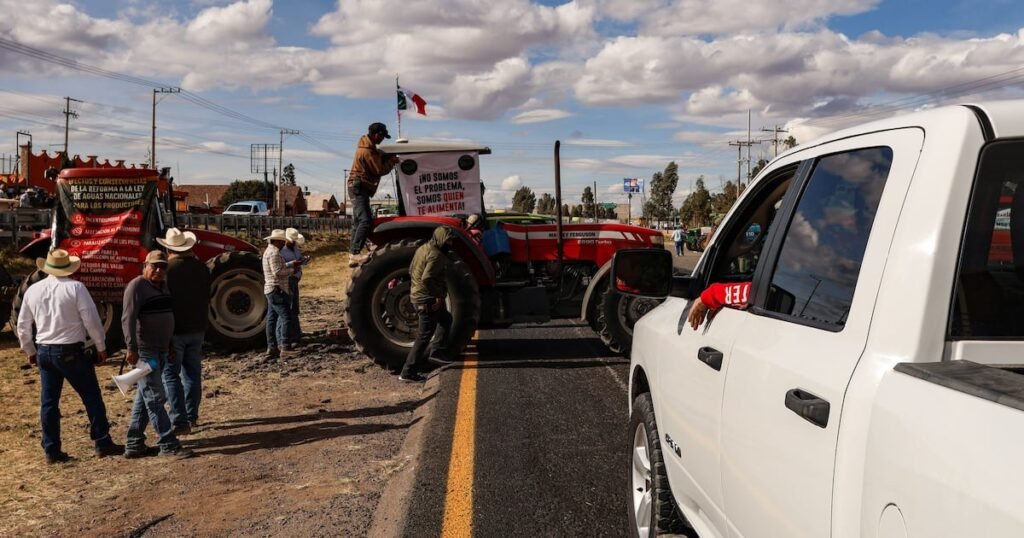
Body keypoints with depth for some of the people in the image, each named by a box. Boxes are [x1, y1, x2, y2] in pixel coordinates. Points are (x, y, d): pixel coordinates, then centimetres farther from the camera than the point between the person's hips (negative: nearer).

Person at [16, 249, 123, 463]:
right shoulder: (75, 287, -11)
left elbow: (23, 326, 12)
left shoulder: (32, 290, 5)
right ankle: (102, 443, 8)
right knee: (92, 397, 5)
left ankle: (51, 450, 15)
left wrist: (30, 351, 25)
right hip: (71, 352, -5)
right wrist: (101, 347, 0)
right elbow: (92, 320, -12)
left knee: (48, 402, 11)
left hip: (44, 352, 5)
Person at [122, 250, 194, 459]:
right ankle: (168, 445, -4)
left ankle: (134, 445, 20)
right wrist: (132, 348, -24)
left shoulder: (162, 285, 15)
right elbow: (128, 319, -18)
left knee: (145, 398, 13)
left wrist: (170, 345, 20)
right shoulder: (137, 286, -11)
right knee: (155, 398, -6)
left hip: (160, 351, 9)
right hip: (145, 351, -9)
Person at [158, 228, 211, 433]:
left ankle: (179, 421, -6)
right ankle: (191, 416, 22)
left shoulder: (167, 268, -15)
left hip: (174, 329, -5)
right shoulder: (200, 267, 1)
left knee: (171, 374, 0)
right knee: (192, 372, 16)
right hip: (197, 328, 5)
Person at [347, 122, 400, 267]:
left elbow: (378, 158, 17)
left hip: (358, 187, 11)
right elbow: (380, 170, -15)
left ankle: (353, 254, 15)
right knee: (365, 221, -19)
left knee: (358, 221, 12)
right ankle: (355, 254, -26)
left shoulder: (367, 144, 13)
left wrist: (389, 156, 1)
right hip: (359, 188, -11)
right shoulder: (367, 151, -19)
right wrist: (392, 161, -2)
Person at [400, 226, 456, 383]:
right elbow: (427, 279, -29)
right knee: (424, 336, -5)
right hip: (428, 300, -10)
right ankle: (408, 372, -3)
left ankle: (437, 349, 27)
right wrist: (438, 296, -20)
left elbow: (411, 271, 19)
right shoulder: (436, 255, -19)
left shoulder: (423, 248, 12)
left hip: (416, 296, 10)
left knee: (446, 319, 29)